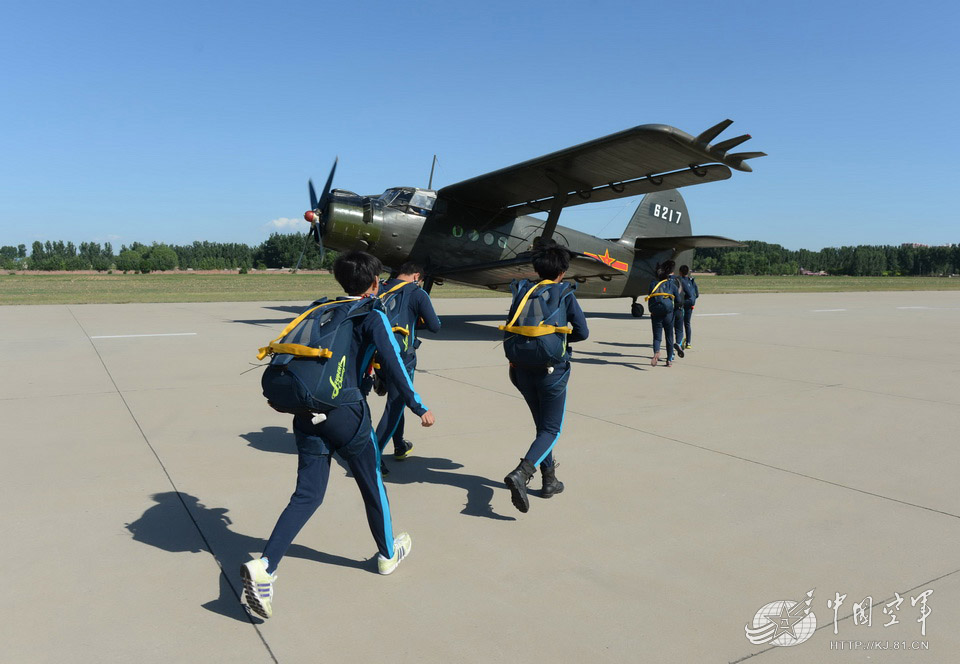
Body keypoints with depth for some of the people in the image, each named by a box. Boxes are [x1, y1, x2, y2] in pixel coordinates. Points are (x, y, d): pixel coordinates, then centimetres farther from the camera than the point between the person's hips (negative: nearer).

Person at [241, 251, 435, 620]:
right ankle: (388, 553, 35)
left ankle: (263, 566, -8)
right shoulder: (373, 316, -3)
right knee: (372, 483, 16)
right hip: (346, 413, -5)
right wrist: (418, 407, -7)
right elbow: (392, 364, -12)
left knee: (307, 495, 8)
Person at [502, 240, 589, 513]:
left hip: (524, 369, 5)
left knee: (543, 426, 20)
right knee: (551, 430, 3)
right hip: (553, 370, -5)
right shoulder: (565, 294, -6)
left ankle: (549, 480, 27)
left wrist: (513, 363, 16)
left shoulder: (523, 291, 4)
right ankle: (521, 473, -19)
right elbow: (582, 332, -8)